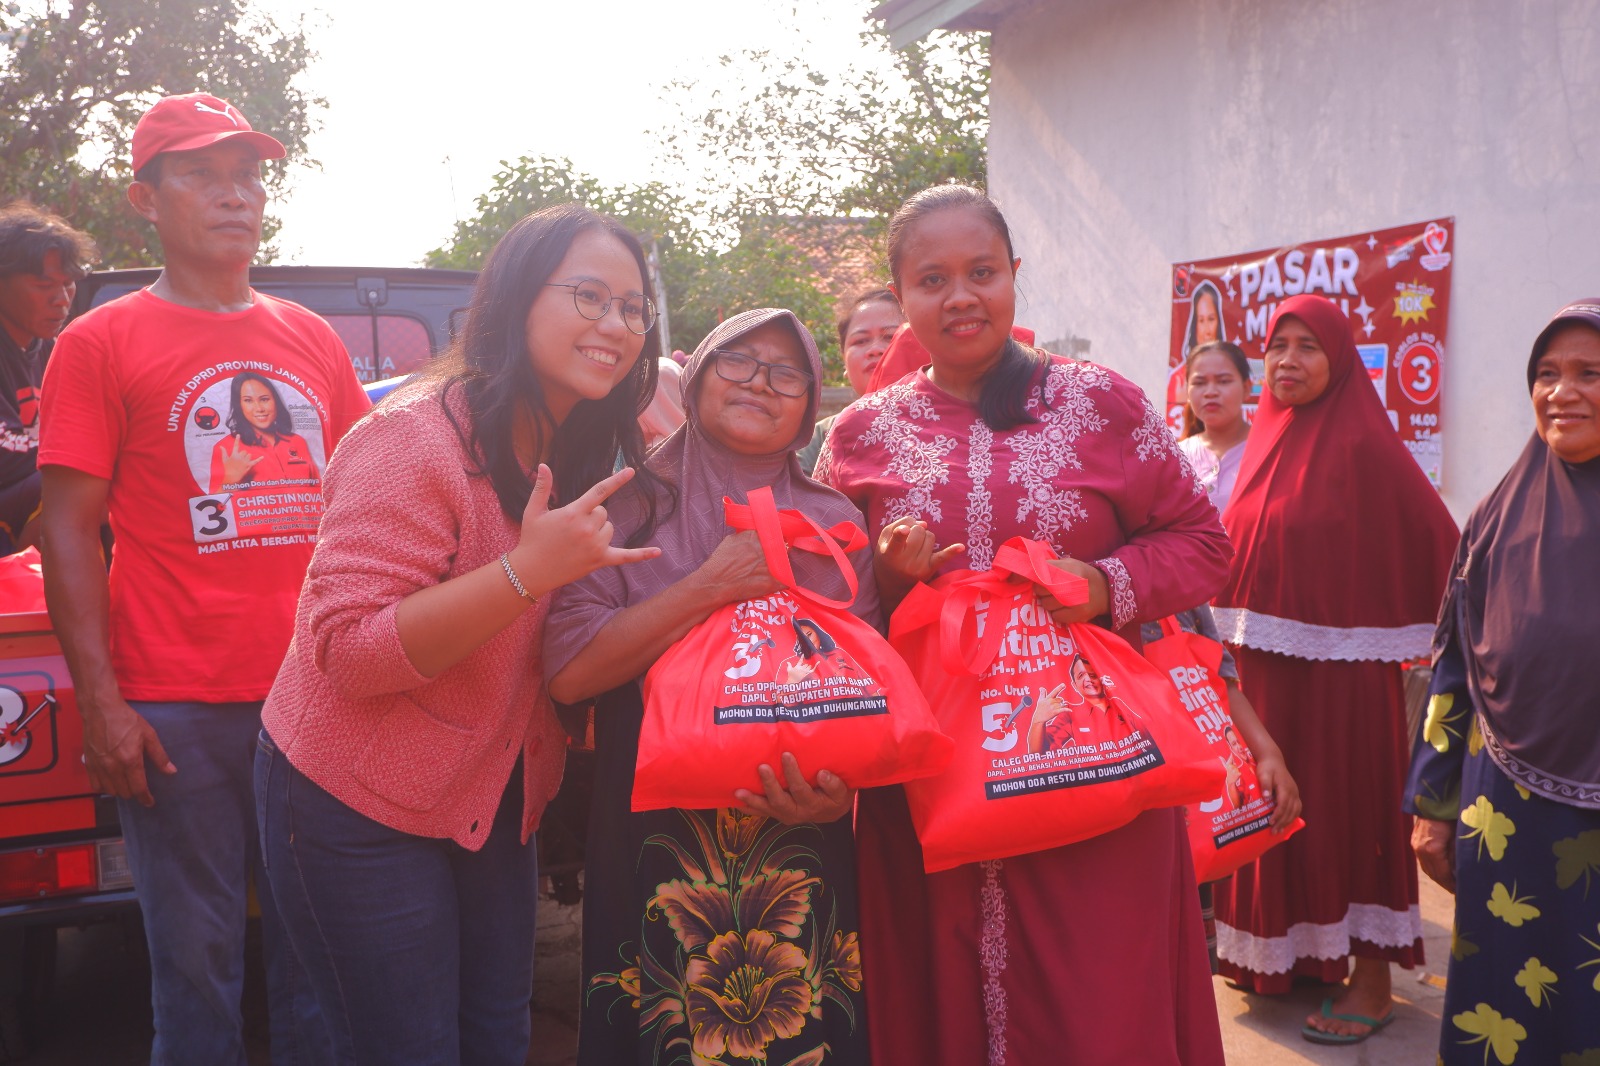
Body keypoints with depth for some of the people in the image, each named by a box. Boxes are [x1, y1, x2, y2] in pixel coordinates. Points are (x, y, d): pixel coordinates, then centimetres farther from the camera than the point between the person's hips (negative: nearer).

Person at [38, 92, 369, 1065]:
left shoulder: (314, 340, 14)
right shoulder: (101, 344, 3)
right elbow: (70, 529, -1)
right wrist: (100, 701, -9)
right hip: (177, 710, -3)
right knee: (197, 959, 3)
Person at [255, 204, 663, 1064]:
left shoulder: (585, 452, 4)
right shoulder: (415, 438, -21)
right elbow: (350, 651, -27)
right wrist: (528, 571, -34)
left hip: (491, 799, 7)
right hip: (359, 807, -7)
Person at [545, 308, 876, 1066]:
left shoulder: (835, 526, 5)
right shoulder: (635, 507, -1)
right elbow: (568, 669, -12)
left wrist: (840, 789, -14)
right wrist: (712, 586, -16)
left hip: (799, 854, 2)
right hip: (652, 850, -1)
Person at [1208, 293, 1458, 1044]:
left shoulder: (1364, 443, -11)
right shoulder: (1267, 441, 9)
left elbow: (1437, 543, -10)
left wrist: (1423, 638, -6)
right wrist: (1237, 643, 9)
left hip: (1339, 664, -6)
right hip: (1263, 663, 7)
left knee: (1346, 807, 1)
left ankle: (1371, 976, 14)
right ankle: (1287, 952, 28)